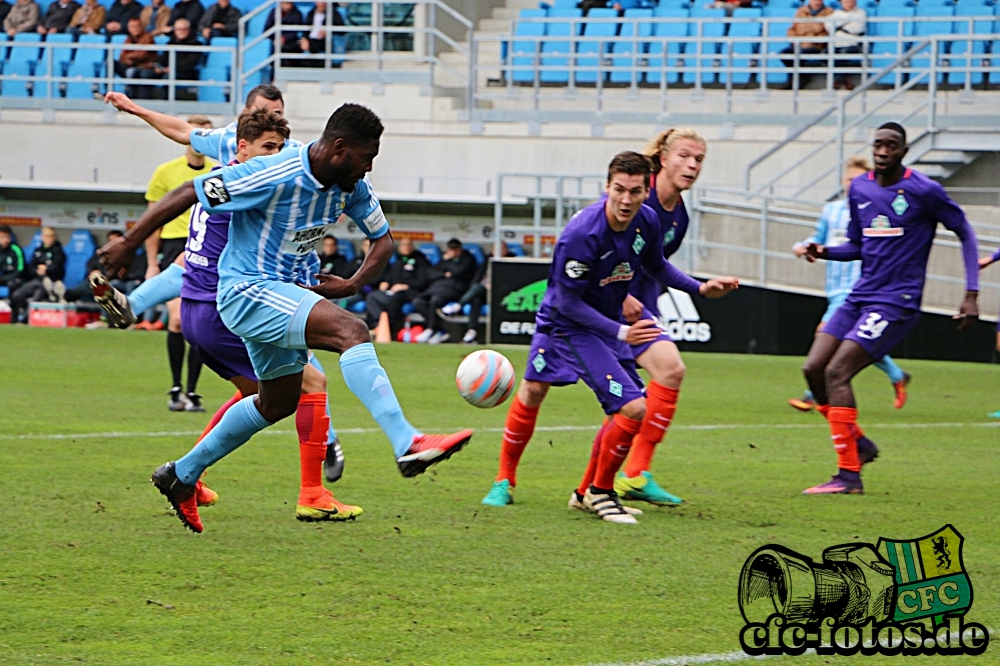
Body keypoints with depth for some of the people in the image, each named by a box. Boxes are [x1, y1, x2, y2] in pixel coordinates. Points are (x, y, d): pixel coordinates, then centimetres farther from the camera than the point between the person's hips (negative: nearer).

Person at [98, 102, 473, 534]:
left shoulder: (352, 186, -2)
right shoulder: (276, 177, -24)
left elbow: (382, 239, 13)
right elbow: (188, 194, -20)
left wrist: (352, 284, -5)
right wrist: (127, 245, -16)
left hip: (290, 293, 10)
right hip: (247, 291, -10)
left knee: (279, 402, 22)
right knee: (351, 331, -29)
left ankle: (182, 476, 37)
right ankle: (407, 445, -41)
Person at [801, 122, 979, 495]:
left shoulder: (923, 191, -9)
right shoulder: (859, 189, 10)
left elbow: (965, 233, -1)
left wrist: (972, 294, -7)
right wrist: (825, 252, -2)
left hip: (896, 303, -7)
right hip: (860, 297, 7)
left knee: (836, 372, -18)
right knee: (813, 369, -3)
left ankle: (849, 474, -15)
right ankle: (858, 444, 16)